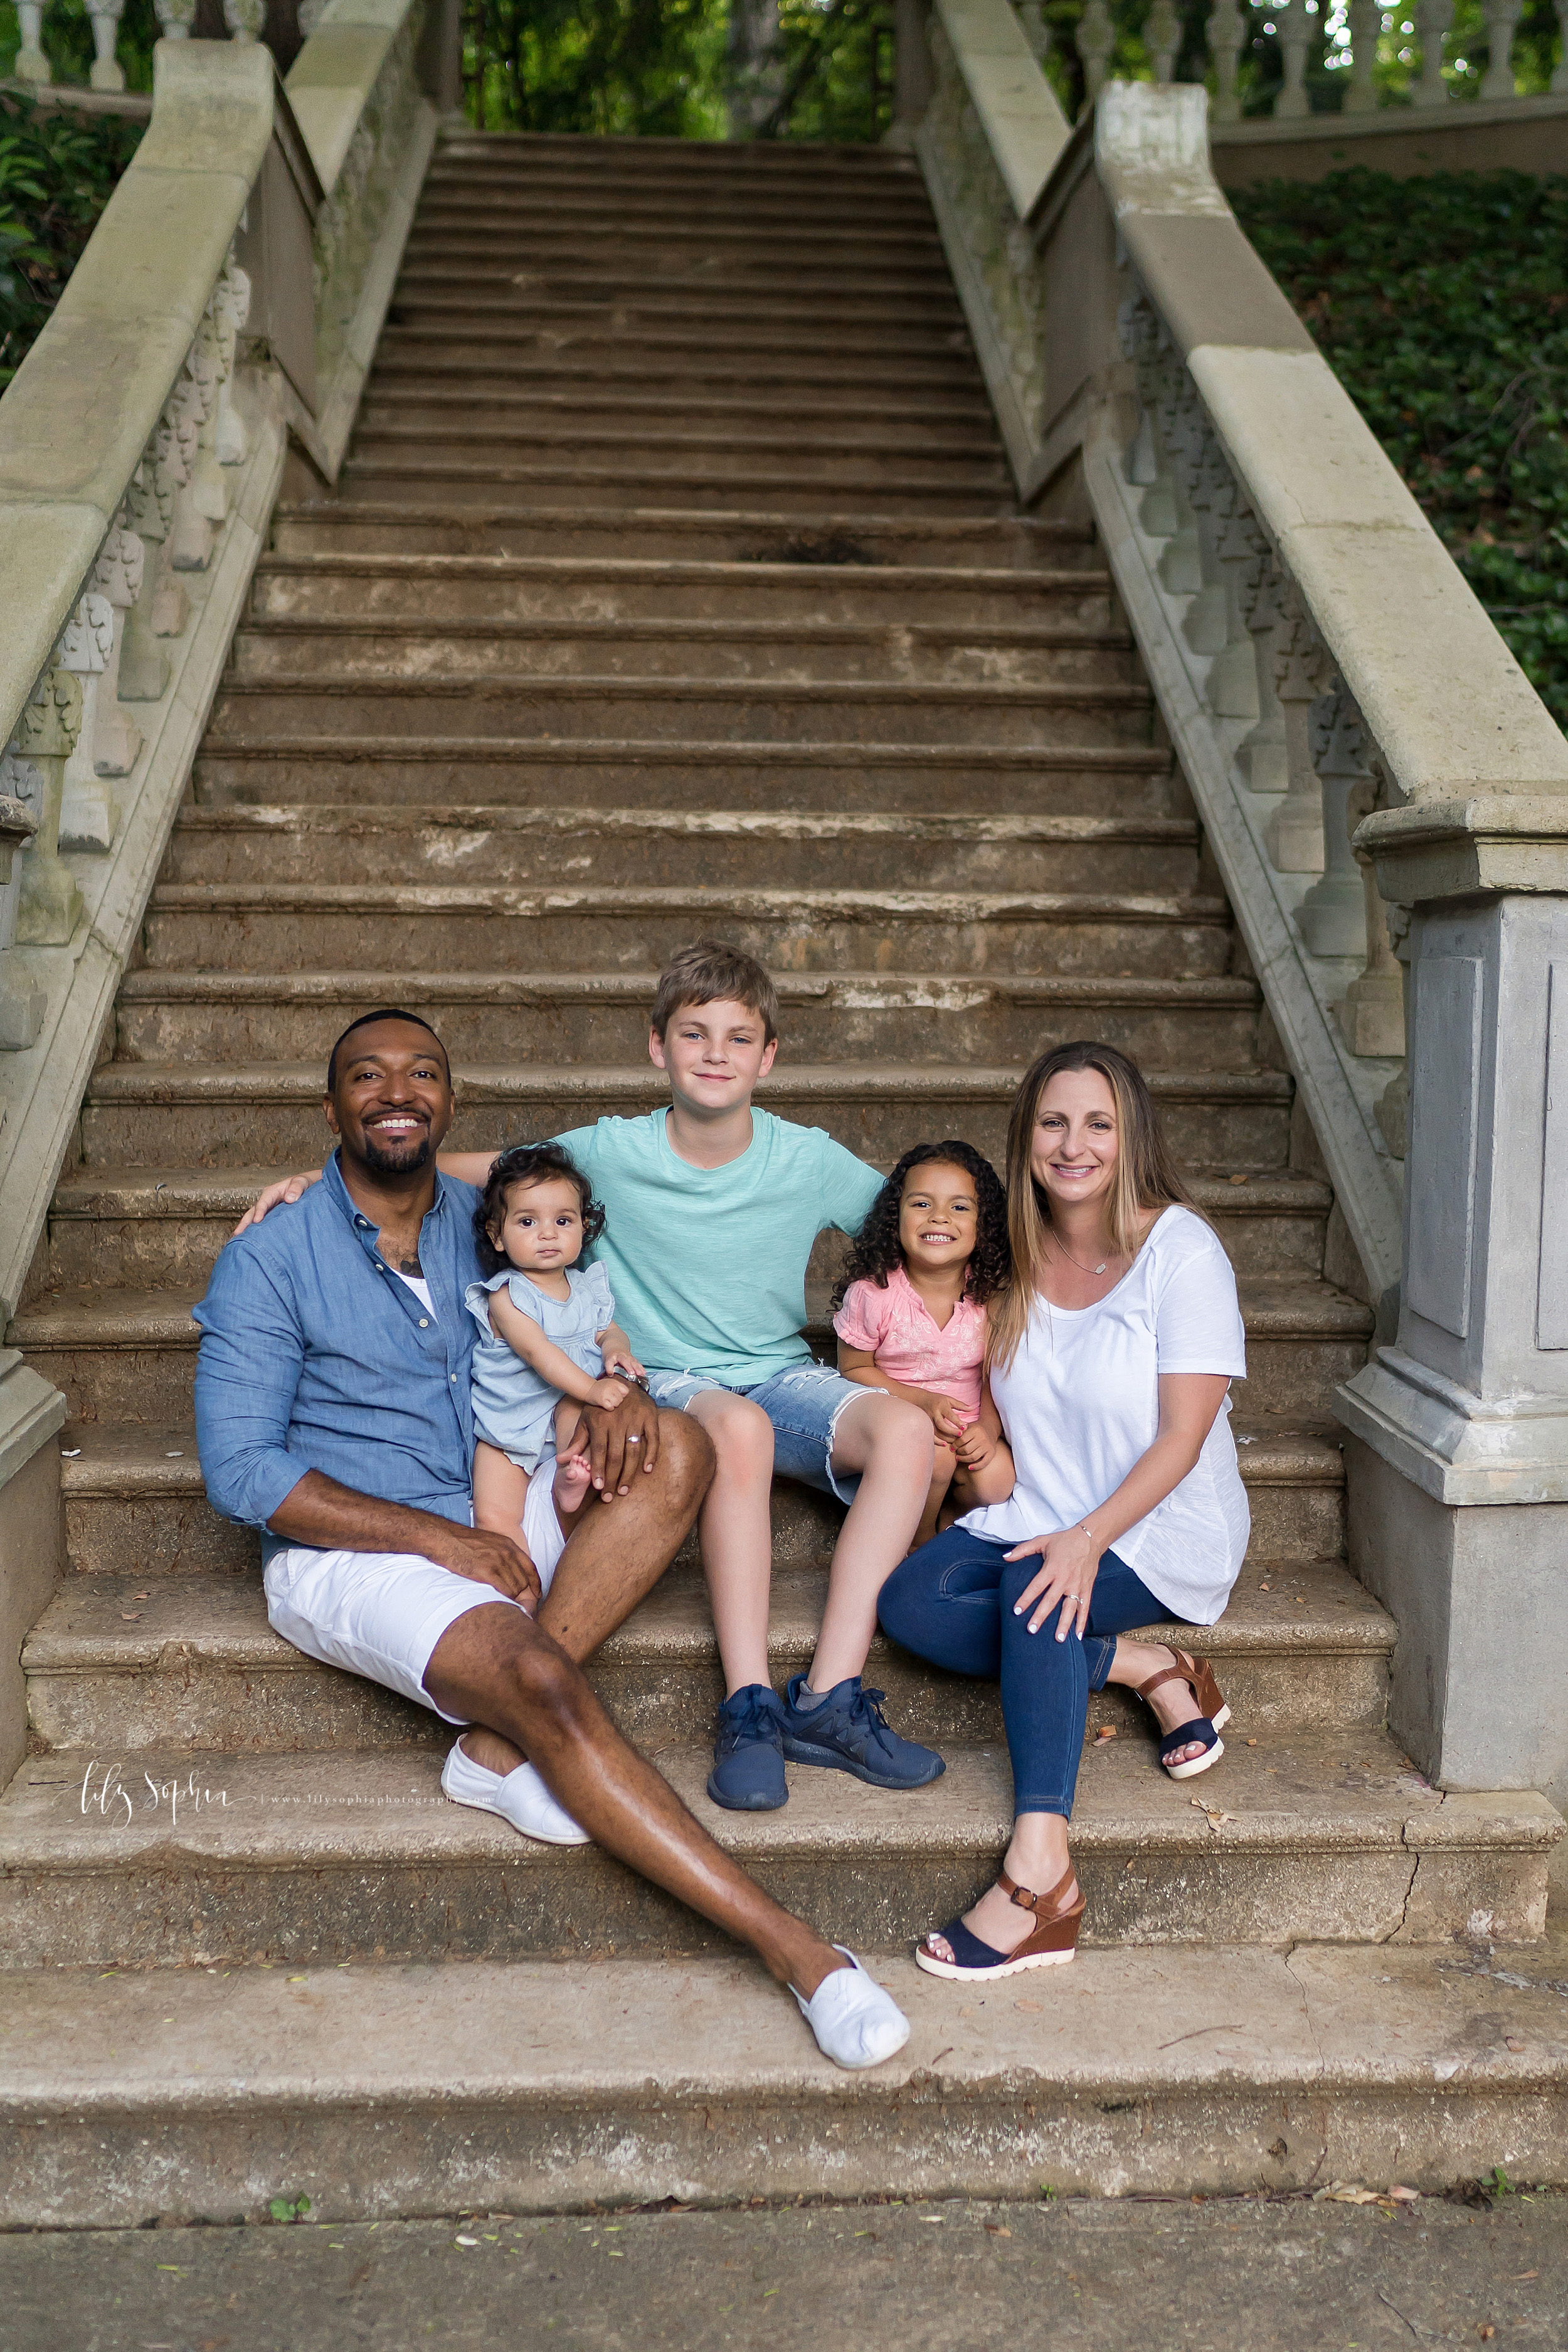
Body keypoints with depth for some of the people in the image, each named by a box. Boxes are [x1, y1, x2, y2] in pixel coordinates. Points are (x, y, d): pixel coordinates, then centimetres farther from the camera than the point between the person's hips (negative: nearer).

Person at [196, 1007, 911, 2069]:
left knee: (679, 1452, -21)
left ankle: (498, 1742, -24)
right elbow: (242, 1472, -12)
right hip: (348, 1550, -5)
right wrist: (438, 1538, -20)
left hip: (499, 1518, 6)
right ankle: (794, 1948, -28)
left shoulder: (487, 1222, 8)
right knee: (546, 1685, -32)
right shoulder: (269, 1260, -7)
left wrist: (621, 1388, -14)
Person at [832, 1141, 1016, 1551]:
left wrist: (988, 1427, -16)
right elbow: (854, 1369, -4)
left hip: (969, 1430, 3)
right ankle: (920, 1540, -1)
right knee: (936, 1456, -32)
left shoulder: (991, 1295, -6)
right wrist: (923, 1401, -17)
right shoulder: (872, 1293, -15)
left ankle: (948, 1519, 9)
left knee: (997, 1479, -25)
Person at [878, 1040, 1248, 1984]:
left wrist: (1088, 1538, -28)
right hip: (1040, 1518, 6)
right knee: (911, 1600, -21)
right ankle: (1146, 1669, -14)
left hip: (1164, 1529, -5)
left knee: (1036, 1591, -34)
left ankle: (1040, 1871, -35)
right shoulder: (1017, 1258, 6)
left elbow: (1182, 1436, -16)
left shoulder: (1180, 1250, -11)